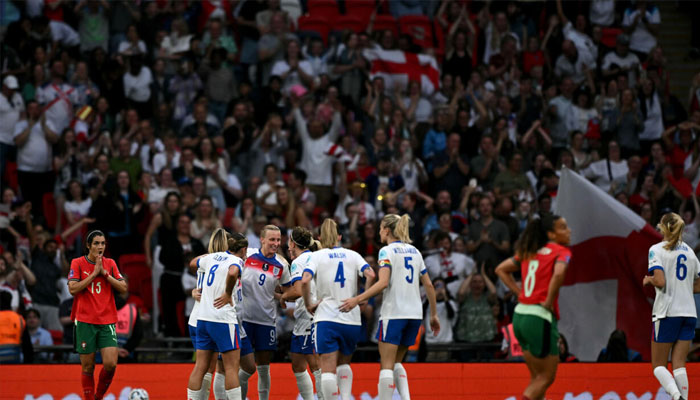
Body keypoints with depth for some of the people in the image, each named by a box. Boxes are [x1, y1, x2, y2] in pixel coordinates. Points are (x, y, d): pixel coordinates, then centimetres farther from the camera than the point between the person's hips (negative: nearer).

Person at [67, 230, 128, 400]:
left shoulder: (110, 264, 9)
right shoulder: (78, 263, 1)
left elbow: (123, 288, 2)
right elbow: (73, 289, -10)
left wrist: (104, 273, -7)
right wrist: (94, 273, -12)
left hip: (107, 322, 2)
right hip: (85, 321, -2)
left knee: (110, 364, -10)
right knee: (88, 367, 0)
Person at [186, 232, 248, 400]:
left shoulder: (213, 257, 13)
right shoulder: (236, 261, -7)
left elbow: (195, 263, 33)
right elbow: (232, 273, -31)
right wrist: (228, 294, -17)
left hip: (203, 318, 7)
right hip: (223, 319, -7)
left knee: (200, 367, 8)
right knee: (231, 367, -4)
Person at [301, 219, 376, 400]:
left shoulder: (317, 256, 4)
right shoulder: (352, 255, 10)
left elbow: (305, 280, -13)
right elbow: (370, 275, -6)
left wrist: (308, 304, -1)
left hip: (326, 319, -3)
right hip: (352, 320, 3)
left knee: (328, 369, -6)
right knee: (344, 363, 22)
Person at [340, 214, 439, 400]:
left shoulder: (387, 251, -6)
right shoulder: (414, 251, 14)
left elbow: (383, 282, -19)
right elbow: (428, 284, 14)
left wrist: (357, 299, -20)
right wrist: (434, 315, 20)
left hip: (393, 313, -7)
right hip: (414, 314, 7)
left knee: (387, 365, -4)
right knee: (396, 362, 16)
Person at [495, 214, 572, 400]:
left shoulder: (529, 252, 16)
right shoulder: (561, 252, -6)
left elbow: (501, 269, 22)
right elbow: (558, 274, -27)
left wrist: (520, 292, 15)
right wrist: (549, 302, -16)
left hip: (520, 315, 8)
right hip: (540, 318, -8)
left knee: (537, 376, 16)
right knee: (546, 377, 1)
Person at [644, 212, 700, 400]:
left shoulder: (657, 250, -6)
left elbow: (660, 281, -18)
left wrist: (649, 280, 2)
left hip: (667, 313, -5)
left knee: (658, 364, 1)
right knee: (679, 365, 5)